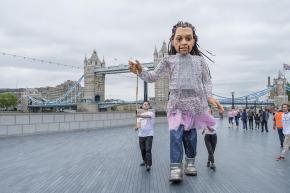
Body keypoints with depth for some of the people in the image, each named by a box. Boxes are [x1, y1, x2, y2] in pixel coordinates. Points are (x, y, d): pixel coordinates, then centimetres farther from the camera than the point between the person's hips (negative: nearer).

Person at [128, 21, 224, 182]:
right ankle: (176, 167, -10)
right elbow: (153, 77, 6)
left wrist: (209, 97, -4)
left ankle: (190, 163, 27)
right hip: (176, 103, -1)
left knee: (191, 135, 10)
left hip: (195, 103, 2)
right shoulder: (168, 60, 5)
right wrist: (140, 71, -12)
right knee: (175, 134, -15)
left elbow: (207, 81, 12)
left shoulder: (199, 60, 8)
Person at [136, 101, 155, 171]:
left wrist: (140, 116, -44)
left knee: (148, 150, -13)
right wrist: (138, 126, -23)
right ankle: (145, 161, 31)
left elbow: (147, 116, -23)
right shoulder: (140, 115, 17)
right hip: (141, 135, 5)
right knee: (143, 150, 11)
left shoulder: (151, 113, 1)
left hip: (149, 135, -4)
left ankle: (148, 165, -11)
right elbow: (138, 123, 3)